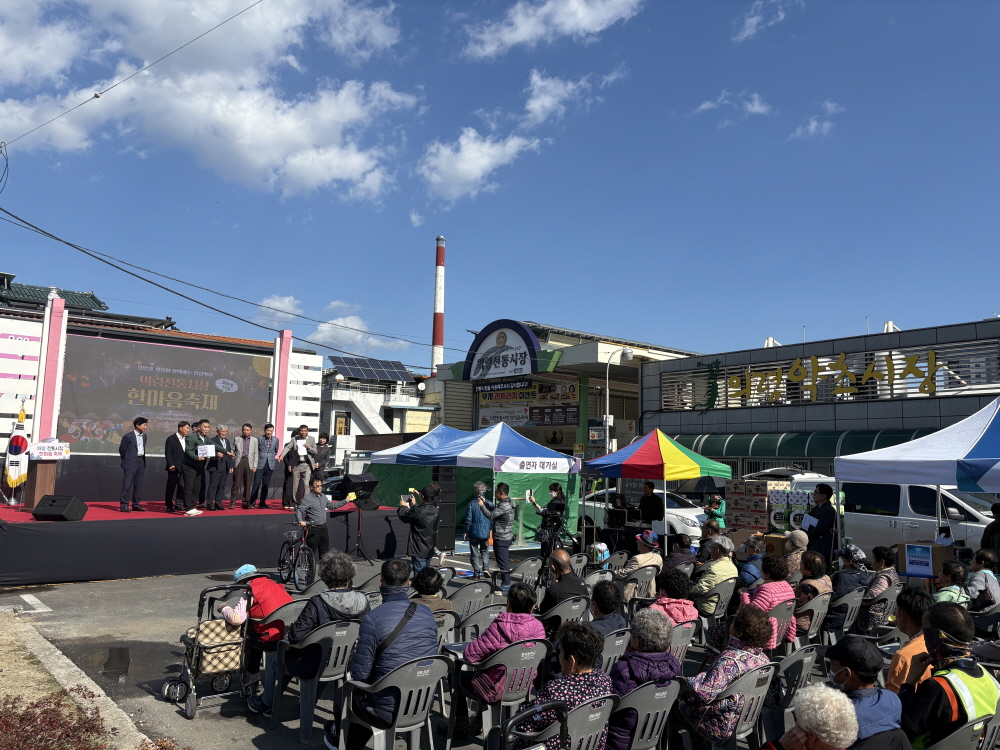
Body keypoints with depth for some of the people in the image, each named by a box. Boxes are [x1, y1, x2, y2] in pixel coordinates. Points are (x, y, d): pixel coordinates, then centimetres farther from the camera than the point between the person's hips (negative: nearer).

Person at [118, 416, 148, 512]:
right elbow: (121, 449, -1)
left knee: (138, 484, 9)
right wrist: (127, 460, 5)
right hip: (131, 463, -6)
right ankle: (124, 505, -2)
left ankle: (136, 505, 15)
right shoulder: (128, 436, -9)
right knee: (127, 484, -6)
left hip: (141, 462, 7)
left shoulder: (144, 436, 11)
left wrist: (142, 460, 14)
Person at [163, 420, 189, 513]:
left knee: (182, 486, 5)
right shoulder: (171, 439, -4)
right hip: (174, 467, -5)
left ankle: (178, 504, 13)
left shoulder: (187, 439, 12)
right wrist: (171, 465, -15)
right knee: (171, 487, 2)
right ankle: (169, 506, 9)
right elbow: (167, 453, -8)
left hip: (184, 467, 5)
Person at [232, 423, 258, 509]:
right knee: (236, 483, -3)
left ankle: (245, 502, 8)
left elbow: (256, 454, 10)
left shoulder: (254, 440, 12)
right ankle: (233, 502, 1)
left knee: (248, 484, 1)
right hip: (238, 462, -1)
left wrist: (255, 466, 3)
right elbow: (233, 450, 13)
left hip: (249, 463, 1)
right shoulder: (237, 439, 12)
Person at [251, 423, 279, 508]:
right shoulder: (259, 439, 0)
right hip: (260, 464, -3)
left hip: (270, 465, 3)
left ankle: (262, 503, 13)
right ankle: (252, 502, -1)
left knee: (266, 485, 6)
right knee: (256, 483, -7)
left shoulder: (276, 440, 7)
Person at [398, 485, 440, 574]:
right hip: (430, 549, 7)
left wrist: (402, 506, 14)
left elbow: (404, 516, -5)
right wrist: (414, 505, 30)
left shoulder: (418, 511, -22)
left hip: (419, 550, -7)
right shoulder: (434, 510, 1)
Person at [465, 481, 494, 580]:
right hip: (485, 532, 3)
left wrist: (466, 531, 1)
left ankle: (476, 573, 9)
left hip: (474, 532, -3)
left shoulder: (472, 504, -12)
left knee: (474, 554, 8)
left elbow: (468, 519, -10)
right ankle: (485, 568, 1)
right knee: (485, 551, 18)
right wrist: (490, 529, 17)